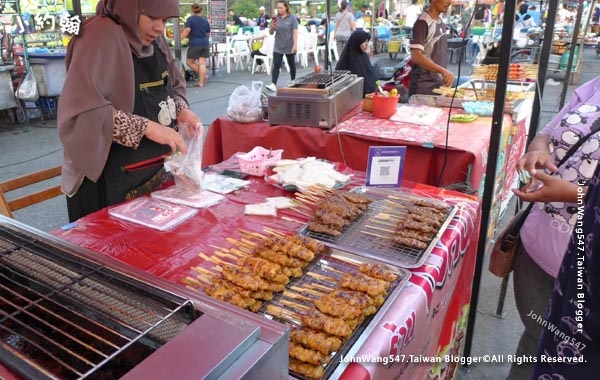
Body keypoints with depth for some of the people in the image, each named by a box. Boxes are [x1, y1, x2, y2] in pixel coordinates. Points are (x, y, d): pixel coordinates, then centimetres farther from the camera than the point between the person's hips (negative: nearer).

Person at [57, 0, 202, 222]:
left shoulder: (154, 39, 6)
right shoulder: (102, 36, -17)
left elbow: (174, 85, 18)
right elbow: (81, 109, -24)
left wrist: (181, 109, -3)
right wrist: (146, 127, -28)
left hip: (156, 170, 7)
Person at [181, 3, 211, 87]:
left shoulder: (190, 19, -5)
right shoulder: (205, 20, 9)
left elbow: (187, 31, -17)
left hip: (194, 44, -5)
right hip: (205, 44, 5)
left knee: (189, 62, 11)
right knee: (202, 63, 4)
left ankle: (203, 76, 9)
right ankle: (201, 82, 3)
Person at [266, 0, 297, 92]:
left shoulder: (292, 18, -6)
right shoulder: (275, 18, 3)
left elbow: (295, 32, -11)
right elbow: (271, 33, 6)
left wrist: (295, 45, -21)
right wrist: (272, 27, -16)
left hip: (289, 47, -2)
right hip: (278, 47, 2)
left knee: (292, 65, 13)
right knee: (276, 65, -9)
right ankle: (273, 84, -16)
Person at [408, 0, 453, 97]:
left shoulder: (441, 23, 12)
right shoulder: (423, 22, -13)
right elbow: (416, 56, -22)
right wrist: (442, 70, -32)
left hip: (439, 84, 8)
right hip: (423, 87, -7)